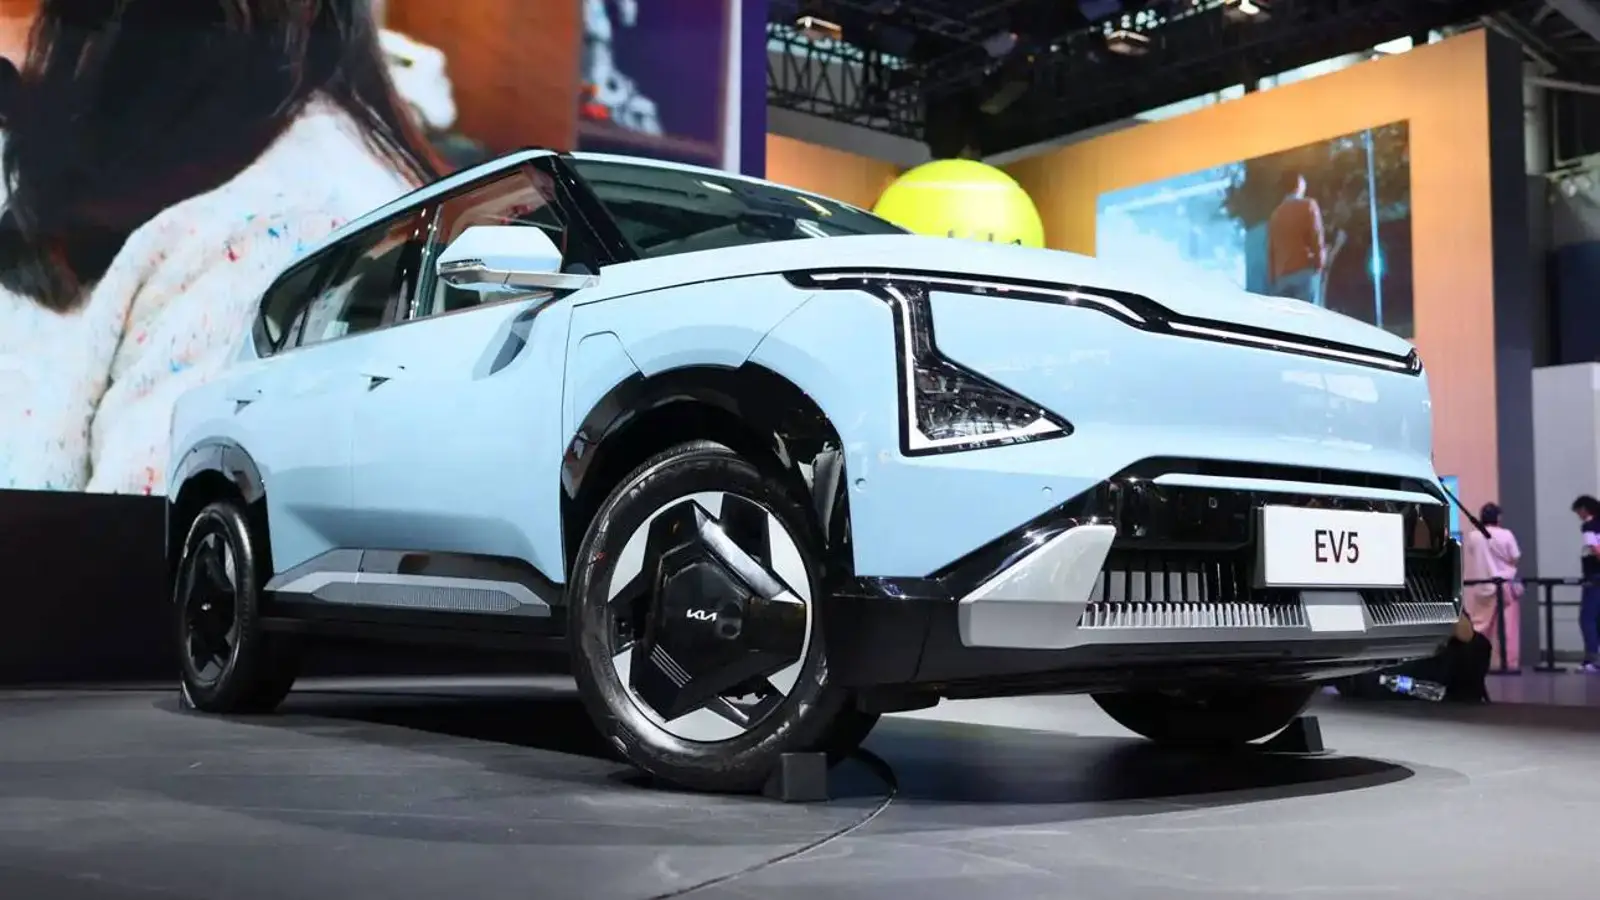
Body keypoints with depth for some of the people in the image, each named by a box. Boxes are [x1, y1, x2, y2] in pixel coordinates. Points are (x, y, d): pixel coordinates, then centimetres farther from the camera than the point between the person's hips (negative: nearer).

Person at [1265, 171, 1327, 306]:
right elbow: (1316, 236, -6)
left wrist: (1272, 277, 17)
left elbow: (1270, 250, 14)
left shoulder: (1276, 213, 15)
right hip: (1305, 271, -4)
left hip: (1281, 276, 4)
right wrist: (1320, 259, 6)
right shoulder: (1308, 205, 2)